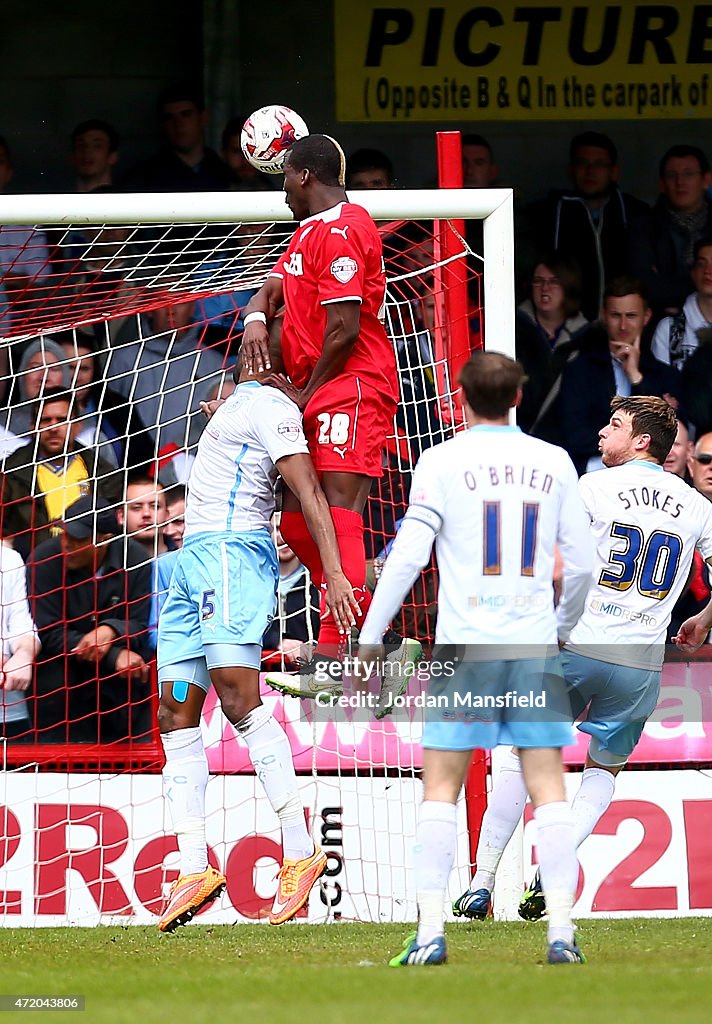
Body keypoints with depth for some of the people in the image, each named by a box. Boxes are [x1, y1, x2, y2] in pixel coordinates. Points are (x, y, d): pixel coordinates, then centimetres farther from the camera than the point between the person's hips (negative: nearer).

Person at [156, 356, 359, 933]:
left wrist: (334, 573, -24)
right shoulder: (239, 405, 24)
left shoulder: (268, 407, -5)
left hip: (232, 551, -10)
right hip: (195, 557, 10)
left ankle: (299, 852, -24)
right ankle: (194, 870, 0)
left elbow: (308, 490, -15)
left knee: (238, 695, -22)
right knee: (176, 712, 2)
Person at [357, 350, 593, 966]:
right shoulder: (554, 462, 7)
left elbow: (409, 554, -5)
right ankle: (562, 932, -4)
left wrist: (371, 636, 2)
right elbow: (580, 563, 8)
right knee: (548, 787, 3)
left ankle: (431, 933, -4)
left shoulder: (443, 461, 0)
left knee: (441, 786, 3)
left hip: (466, 643, -2)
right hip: (535, 642, 2)